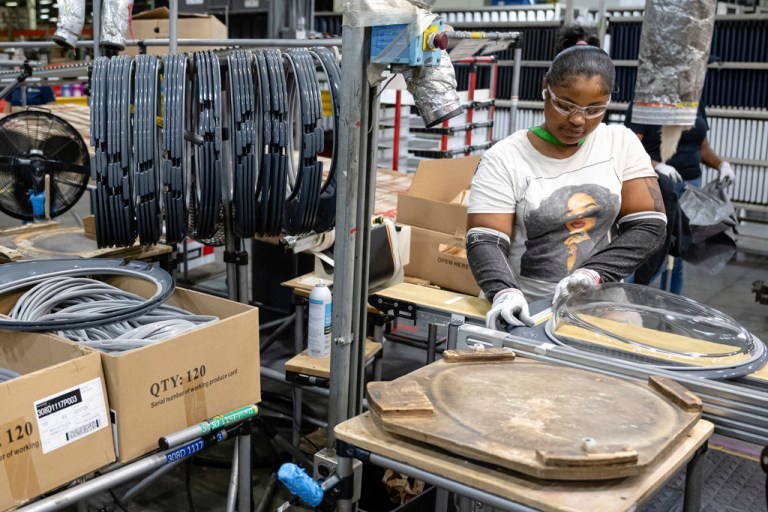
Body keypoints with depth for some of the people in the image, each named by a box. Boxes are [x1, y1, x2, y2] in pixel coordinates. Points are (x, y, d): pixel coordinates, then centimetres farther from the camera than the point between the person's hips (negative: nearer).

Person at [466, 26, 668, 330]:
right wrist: (504, 293, -30)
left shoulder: (622, 144, 4)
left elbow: (649, 226, 1)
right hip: (526, 312, -1)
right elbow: (485, 241, -10)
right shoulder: (504, 159, -4)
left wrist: (595, 272, -15)